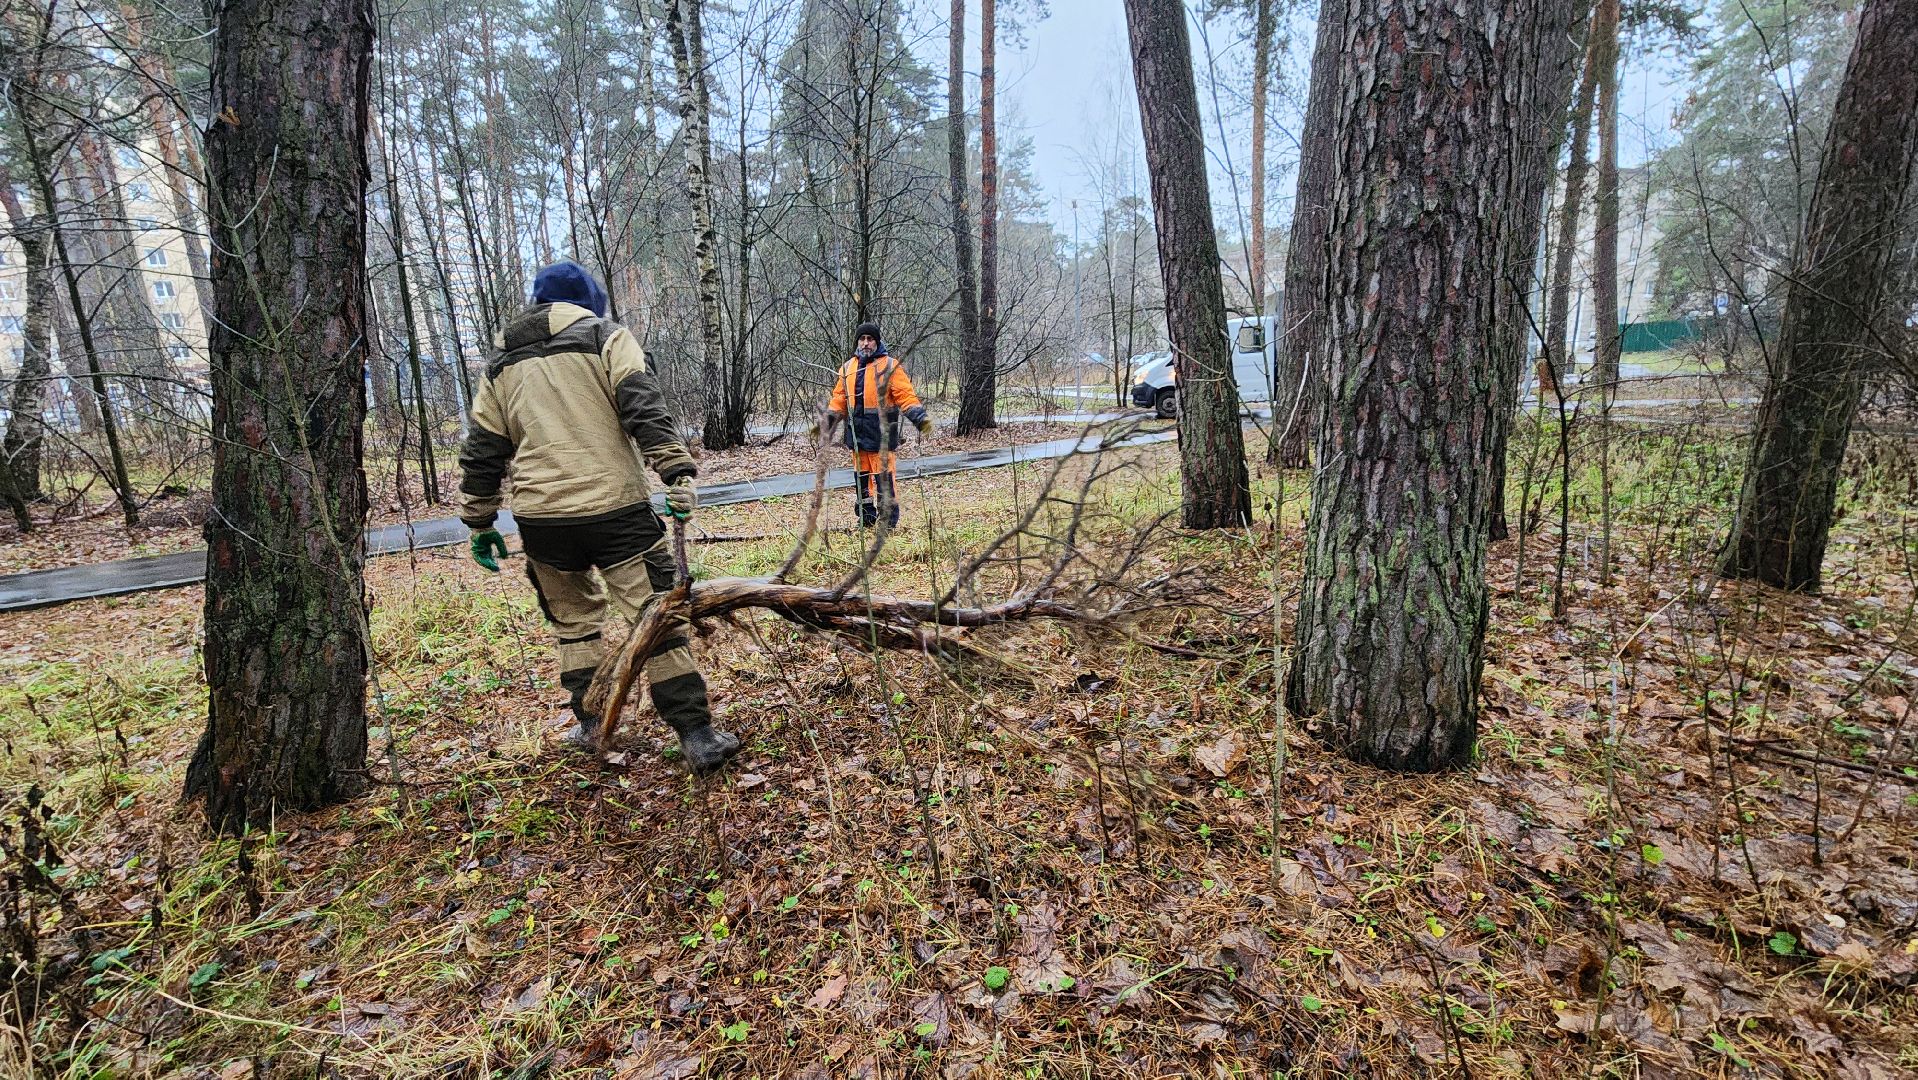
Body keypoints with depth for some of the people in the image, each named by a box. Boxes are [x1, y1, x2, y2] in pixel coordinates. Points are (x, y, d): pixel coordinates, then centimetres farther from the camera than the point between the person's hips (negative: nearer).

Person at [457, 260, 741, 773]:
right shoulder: (605, 335, 5)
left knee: (573, 618, 22)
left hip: (541, 517, 5)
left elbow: (481, 452, 19)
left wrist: (479, 523, 25)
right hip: (615, 509, -4)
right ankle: (697, 734, -1)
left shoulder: (501, 364, 18)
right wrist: (677, 473, -18)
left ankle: (590, 720, 29)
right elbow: (645, 408, -12)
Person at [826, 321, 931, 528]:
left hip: (881, 433, -5)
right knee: (861, 476, 11)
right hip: (857, 433, 6)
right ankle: (866, 518, 22)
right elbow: (839, 400, 19)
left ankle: (888, 520, 2)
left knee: (884, 476, -7)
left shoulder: (890, 366, -2)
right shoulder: (847, 368, 14)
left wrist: (920, 418, -19)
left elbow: (906, 395, -8)